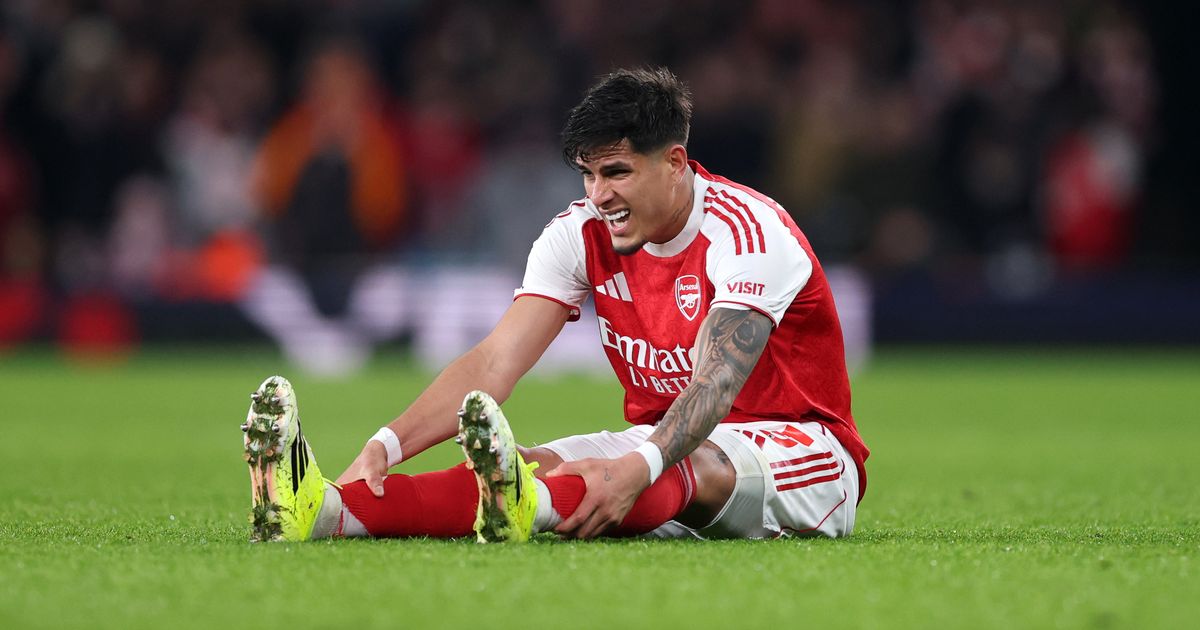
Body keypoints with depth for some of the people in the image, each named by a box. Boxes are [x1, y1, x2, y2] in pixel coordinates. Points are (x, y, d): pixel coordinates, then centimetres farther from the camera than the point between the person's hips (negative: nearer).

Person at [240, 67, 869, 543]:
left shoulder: (747, 232, -20)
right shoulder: (581, 233, -2)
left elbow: (717, 384, -33)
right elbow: (494, 361, -11)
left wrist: (640, 468, -53)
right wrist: (386, 444, -27)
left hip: (806, 454, -5)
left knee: (697, 467, -40)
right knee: (541, 465, -24)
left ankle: (526, 506, -73)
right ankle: (323, 508, -49)